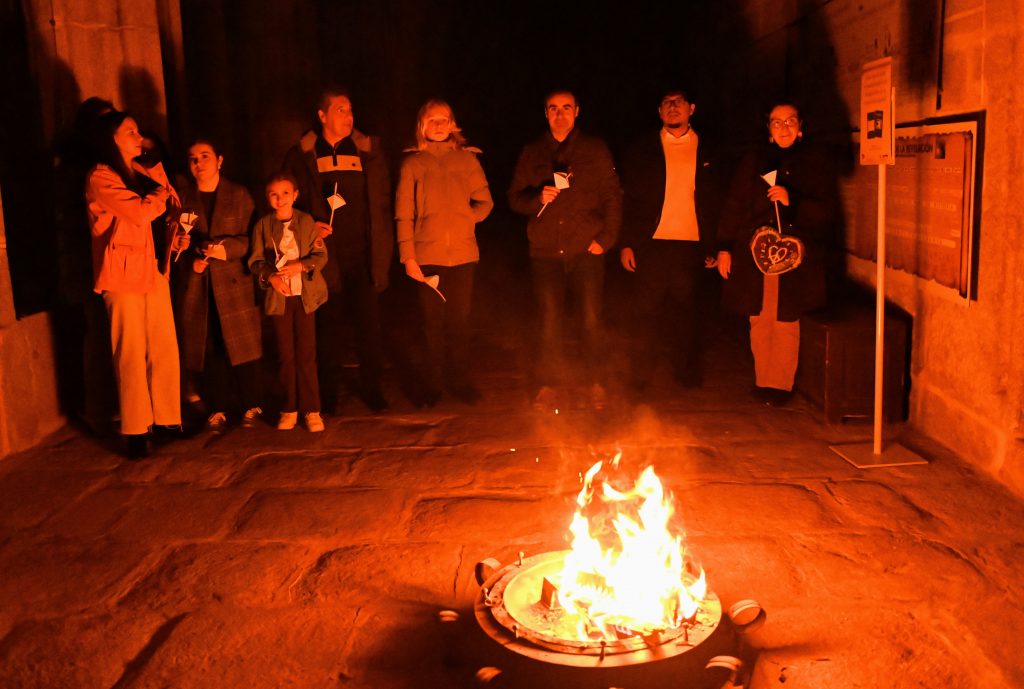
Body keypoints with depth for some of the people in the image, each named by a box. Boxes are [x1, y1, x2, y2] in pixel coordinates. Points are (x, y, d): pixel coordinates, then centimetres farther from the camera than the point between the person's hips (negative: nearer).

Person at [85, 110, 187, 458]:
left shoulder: (144, 174, 16)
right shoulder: (101, 179, -7)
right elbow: (140, 213, -19)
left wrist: (177, 237, 6)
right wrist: (163, 193, -1)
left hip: (155, 271, 7)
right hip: (124, 276, -7)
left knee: (165, 350, 5)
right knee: (131, 355, -2)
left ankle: (166, 420, 16)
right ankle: (136, 430, 6)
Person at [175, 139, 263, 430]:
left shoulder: (239, 195, 5)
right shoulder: (182, 198, 9)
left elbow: (250, 238, -2)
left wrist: (225, 249, -18)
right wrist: (193, 261, -10)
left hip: (234, 281, -1)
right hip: (196, 285, 2)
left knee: (241, 347, -1)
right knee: (205, 349, 1)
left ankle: (251, 406, 11)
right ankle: (217, 409, 12)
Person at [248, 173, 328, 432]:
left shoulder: (306, 221, 1)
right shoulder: (263, 225, 4)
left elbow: (321, 255, -1)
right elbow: (255, 260, 4)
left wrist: (300, 266, -18)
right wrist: (270, 275, -15)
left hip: (305, 294, -1)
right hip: (278, 296, 1)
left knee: (306, 354, 1)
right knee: (285, 355, 7)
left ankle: (311, 409, 9)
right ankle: (289, 409, 17)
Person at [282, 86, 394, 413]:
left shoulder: (369, 150, 7)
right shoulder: (301, 156, 4)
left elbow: (383, 201, 8)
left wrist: (382, 249, 2)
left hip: (362, 253, 1)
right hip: (325, 254, 0)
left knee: (369, 322, 2)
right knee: (329, 324, 7)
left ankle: (371, 386, 16)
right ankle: (330, 389, 20)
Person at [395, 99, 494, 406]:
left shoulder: (467, 159, 8)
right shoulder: (413, 164, 3)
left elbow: (485, 201, 11)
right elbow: (404, 214, 0)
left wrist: (467, 218, -8)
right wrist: (408, 256, -6)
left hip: (463, 253, 1)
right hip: (428, 254, -1)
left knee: (460, 320, 5)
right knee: (433, 322, 3)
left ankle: (460, 381, 18)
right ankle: (432, 384, 14)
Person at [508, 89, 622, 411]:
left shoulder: (595, 150, 8)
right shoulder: (532, 153, 12)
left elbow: (612, 196, 5)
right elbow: (515, 198, 11)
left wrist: (606, 238, -5)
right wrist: (538, 198, -11)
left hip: (586, 250, -1)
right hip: (545, 251, 1)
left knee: (591, 320, -1)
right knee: (550, 321, 2)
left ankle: (595, 382, 12)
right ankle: (548, 385, 11)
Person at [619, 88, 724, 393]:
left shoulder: (706, 151, 9)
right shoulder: (642, 150, 6)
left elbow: (715, 203, 8)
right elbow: (628, 198, 3)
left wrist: (713, 247, 2)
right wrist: (627, 244, -4)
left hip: (691, 245, 1)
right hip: (652, 243, -1)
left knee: (685, 313, 8)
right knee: (646, 314, 2)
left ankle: (686, 373, 20)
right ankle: (639, 378, 11)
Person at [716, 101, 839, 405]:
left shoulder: (818, 163, 4)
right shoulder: (753, 161, 11)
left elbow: (828, 211, -3)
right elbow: (733, 206, 10)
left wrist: (791, 199, -17)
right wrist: (725, 248, 3)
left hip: (794, 258, -2)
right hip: (754, 256, 2)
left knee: (786, 323, -1)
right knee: (759, 322, 6)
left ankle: (781, 385, 11)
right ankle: (762, 381, 17)